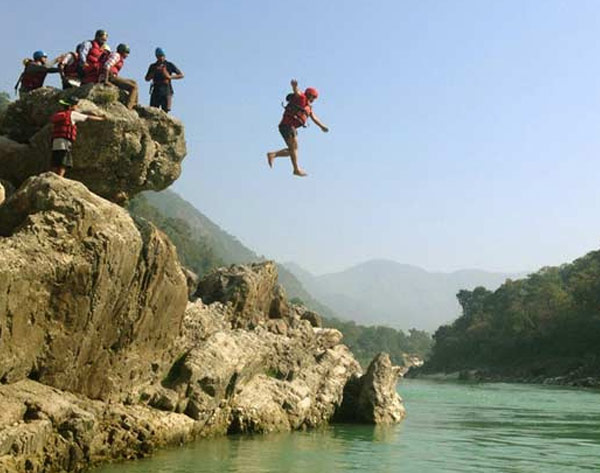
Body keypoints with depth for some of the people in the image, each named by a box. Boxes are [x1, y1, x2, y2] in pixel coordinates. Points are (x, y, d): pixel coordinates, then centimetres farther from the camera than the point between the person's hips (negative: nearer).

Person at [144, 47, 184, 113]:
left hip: (166, 90, -3)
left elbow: (181, 75, 6)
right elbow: (147, 79, 15)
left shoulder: (169, 65, 7)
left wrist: (170, 77, -8)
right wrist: (154, 72, -1)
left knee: (165, 111, -10)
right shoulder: (153, 66, 15)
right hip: (156, 90, 3)